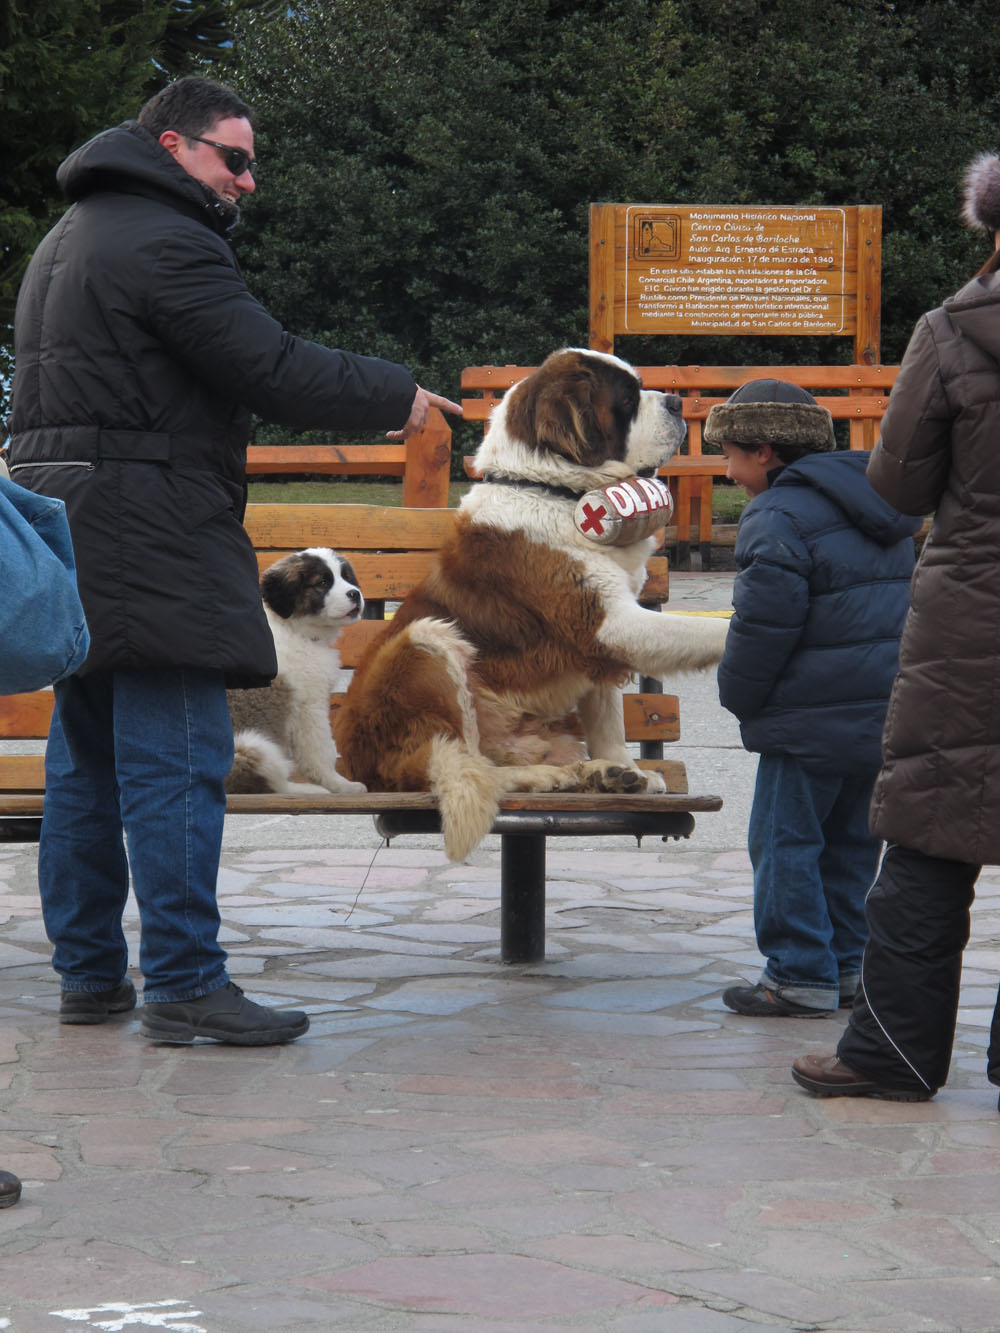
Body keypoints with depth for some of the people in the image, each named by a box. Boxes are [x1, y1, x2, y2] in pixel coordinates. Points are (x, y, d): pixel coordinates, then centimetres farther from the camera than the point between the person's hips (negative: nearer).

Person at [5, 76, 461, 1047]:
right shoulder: (163, 242, -11)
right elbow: (272, 369, -16)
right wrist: (395, 396, -4)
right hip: (146, 535, -10)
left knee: (85, 762, 12)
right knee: (175, 762, -9)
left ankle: (87, 972, 17)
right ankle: (183, 985, -10)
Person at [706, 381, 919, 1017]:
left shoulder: (779, 516, -13)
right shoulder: (869, 504, 15)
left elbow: (766, 622, -18)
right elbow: (899, 600, 22)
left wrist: (740, 696, -2)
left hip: (814, 714, -9)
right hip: (886, 705, 9)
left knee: (785, 840, -2)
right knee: (851, 839, 16)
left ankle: (801, 976, -3)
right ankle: (843, 962, 20)